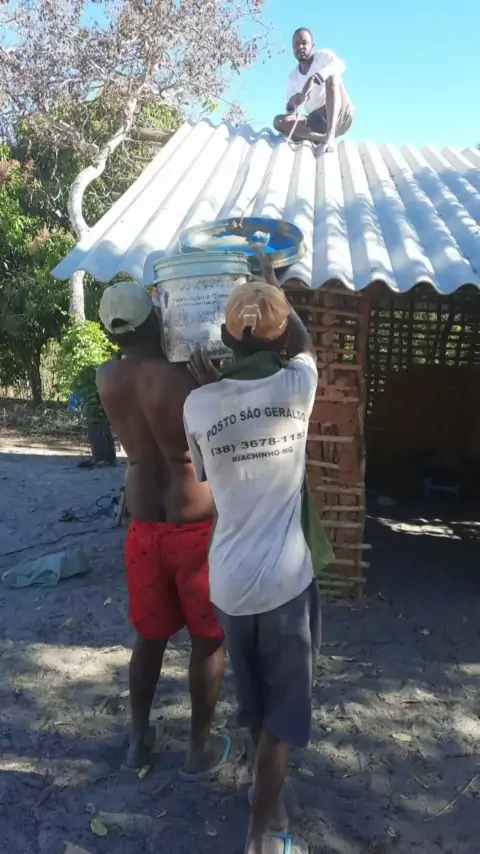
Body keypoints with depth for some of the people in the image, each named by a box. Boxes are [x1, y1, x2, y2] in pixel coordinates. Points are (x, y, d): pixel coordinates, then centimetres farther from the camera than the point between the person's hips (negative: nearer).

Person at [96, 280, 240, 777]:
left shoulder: (106, 378, -2)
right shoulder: (179, 378, -19)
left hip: (143, 526, 5)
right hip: (195, 528, -5)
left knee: (149, 635, 22)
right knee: (209, 640, 14)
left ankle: (139, 738, 37)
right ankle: (200, 748, 28)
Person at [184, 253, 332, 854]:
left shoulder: (198, 405, -8)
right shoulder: (297, 385, -11)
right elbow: (305, 345, 13)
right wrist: (273, 292, 23)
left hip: (228, 579, 3)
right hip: (285, 577, -3)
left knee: (252, 694, 29)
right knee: (283, 704, 16)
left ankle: (267, 783, 55)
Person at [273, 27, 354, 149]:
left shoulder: (323, 56, 1)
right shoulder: (293, 78, 12)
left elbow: (340, 65, -23)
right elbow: (291, 111, 8)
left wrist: (312, 80, -37)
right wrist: (291, 104, -17)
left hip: (341, 117, -3)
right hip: (318, 122, 4)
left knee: (332, 75, -27)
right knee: (279, 121, -15)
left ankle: (330, 135, -45)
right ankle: (322, 138, -36)